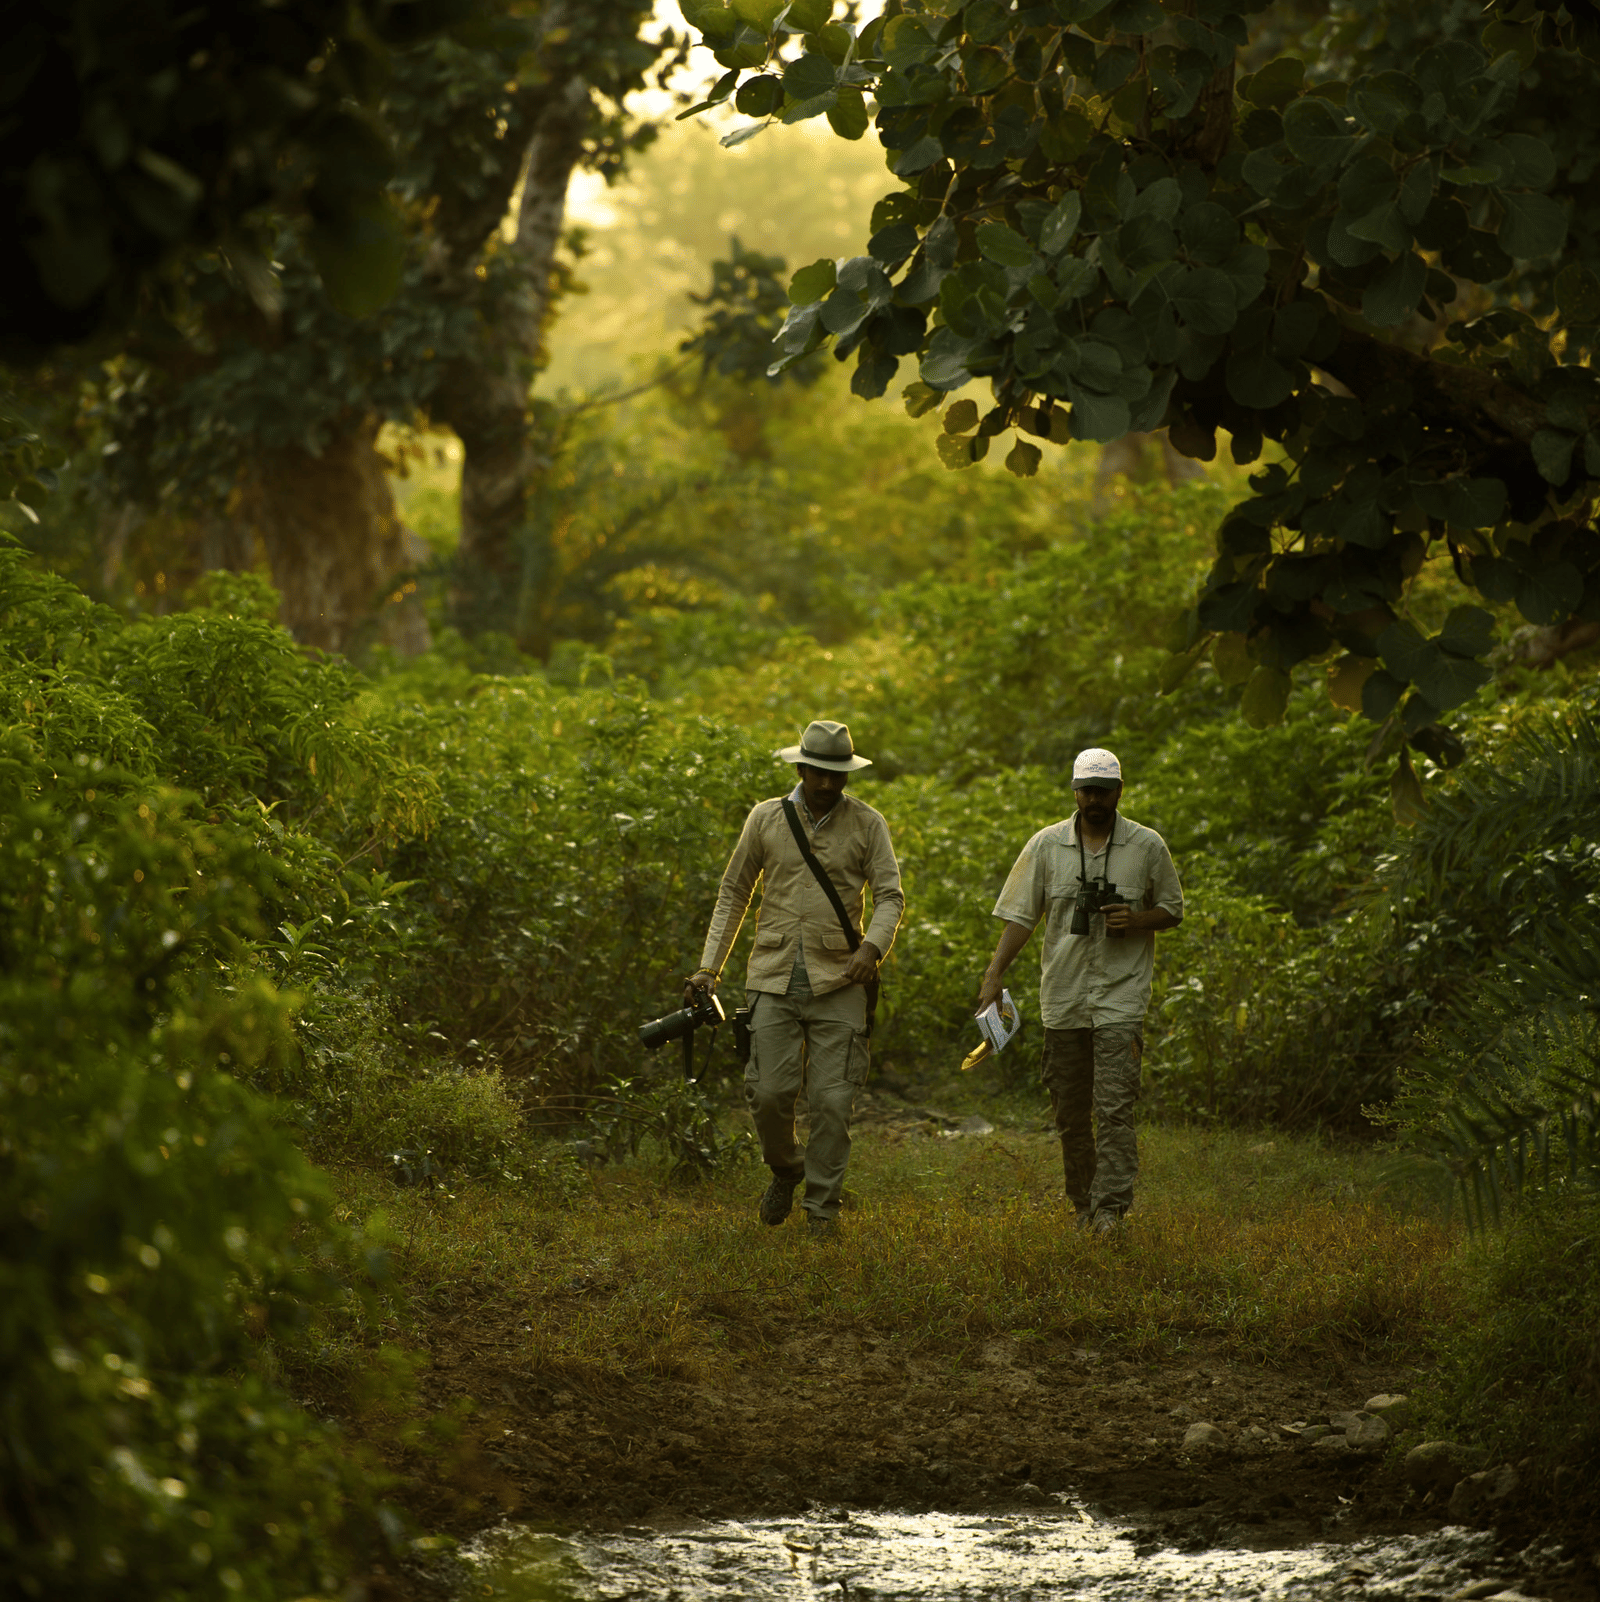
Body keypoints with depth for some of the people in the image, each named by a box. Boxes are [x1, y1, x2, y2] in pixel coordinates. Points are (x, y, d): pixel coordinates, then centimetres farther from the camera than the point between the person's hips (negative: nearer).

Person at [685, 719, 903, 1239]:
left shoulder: (867, 824, 3)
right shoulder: (766, 819, 6)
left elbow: (889, 895, -1)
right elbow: (734, 893, 13)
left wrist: (873, 945, -23)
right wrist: (709, 968, 7)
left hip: (837, 981, -1)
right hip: (774, 978, 1)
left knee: (832, 1100, -5)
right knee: (769, 1091, -7)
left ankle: (823, 1206, 8)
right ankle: (785, 1167, 23)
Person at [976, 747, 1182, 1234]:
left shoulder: (1147, 846, 2)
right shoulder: (1046, 845, 5)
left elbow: (1173, 910, 10)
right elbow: (1021, 915, 6)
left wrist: (1136, 920, -11)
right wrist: (995, 974, -4)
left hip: (1120, 993, -3)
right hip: (1063, 995, 3)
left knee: (1114, 1107, -13)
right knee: (1069, 1111, 8)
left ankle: (1110, 1210, -14)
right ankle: (1082, 1205, 20)